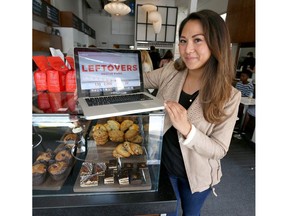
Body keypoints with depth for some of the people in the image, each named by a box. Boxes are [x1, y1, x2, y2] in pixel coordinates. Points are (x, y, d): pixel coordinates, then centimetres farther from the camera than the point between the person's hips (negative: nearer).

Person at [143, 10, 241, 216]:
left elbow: (219, 150, -20)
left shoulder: (229, 96, -21)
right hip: (165, 164, 2)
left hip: (197, 174, -1)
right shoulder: (171, 72, -14)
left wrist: (186, 128, -36)